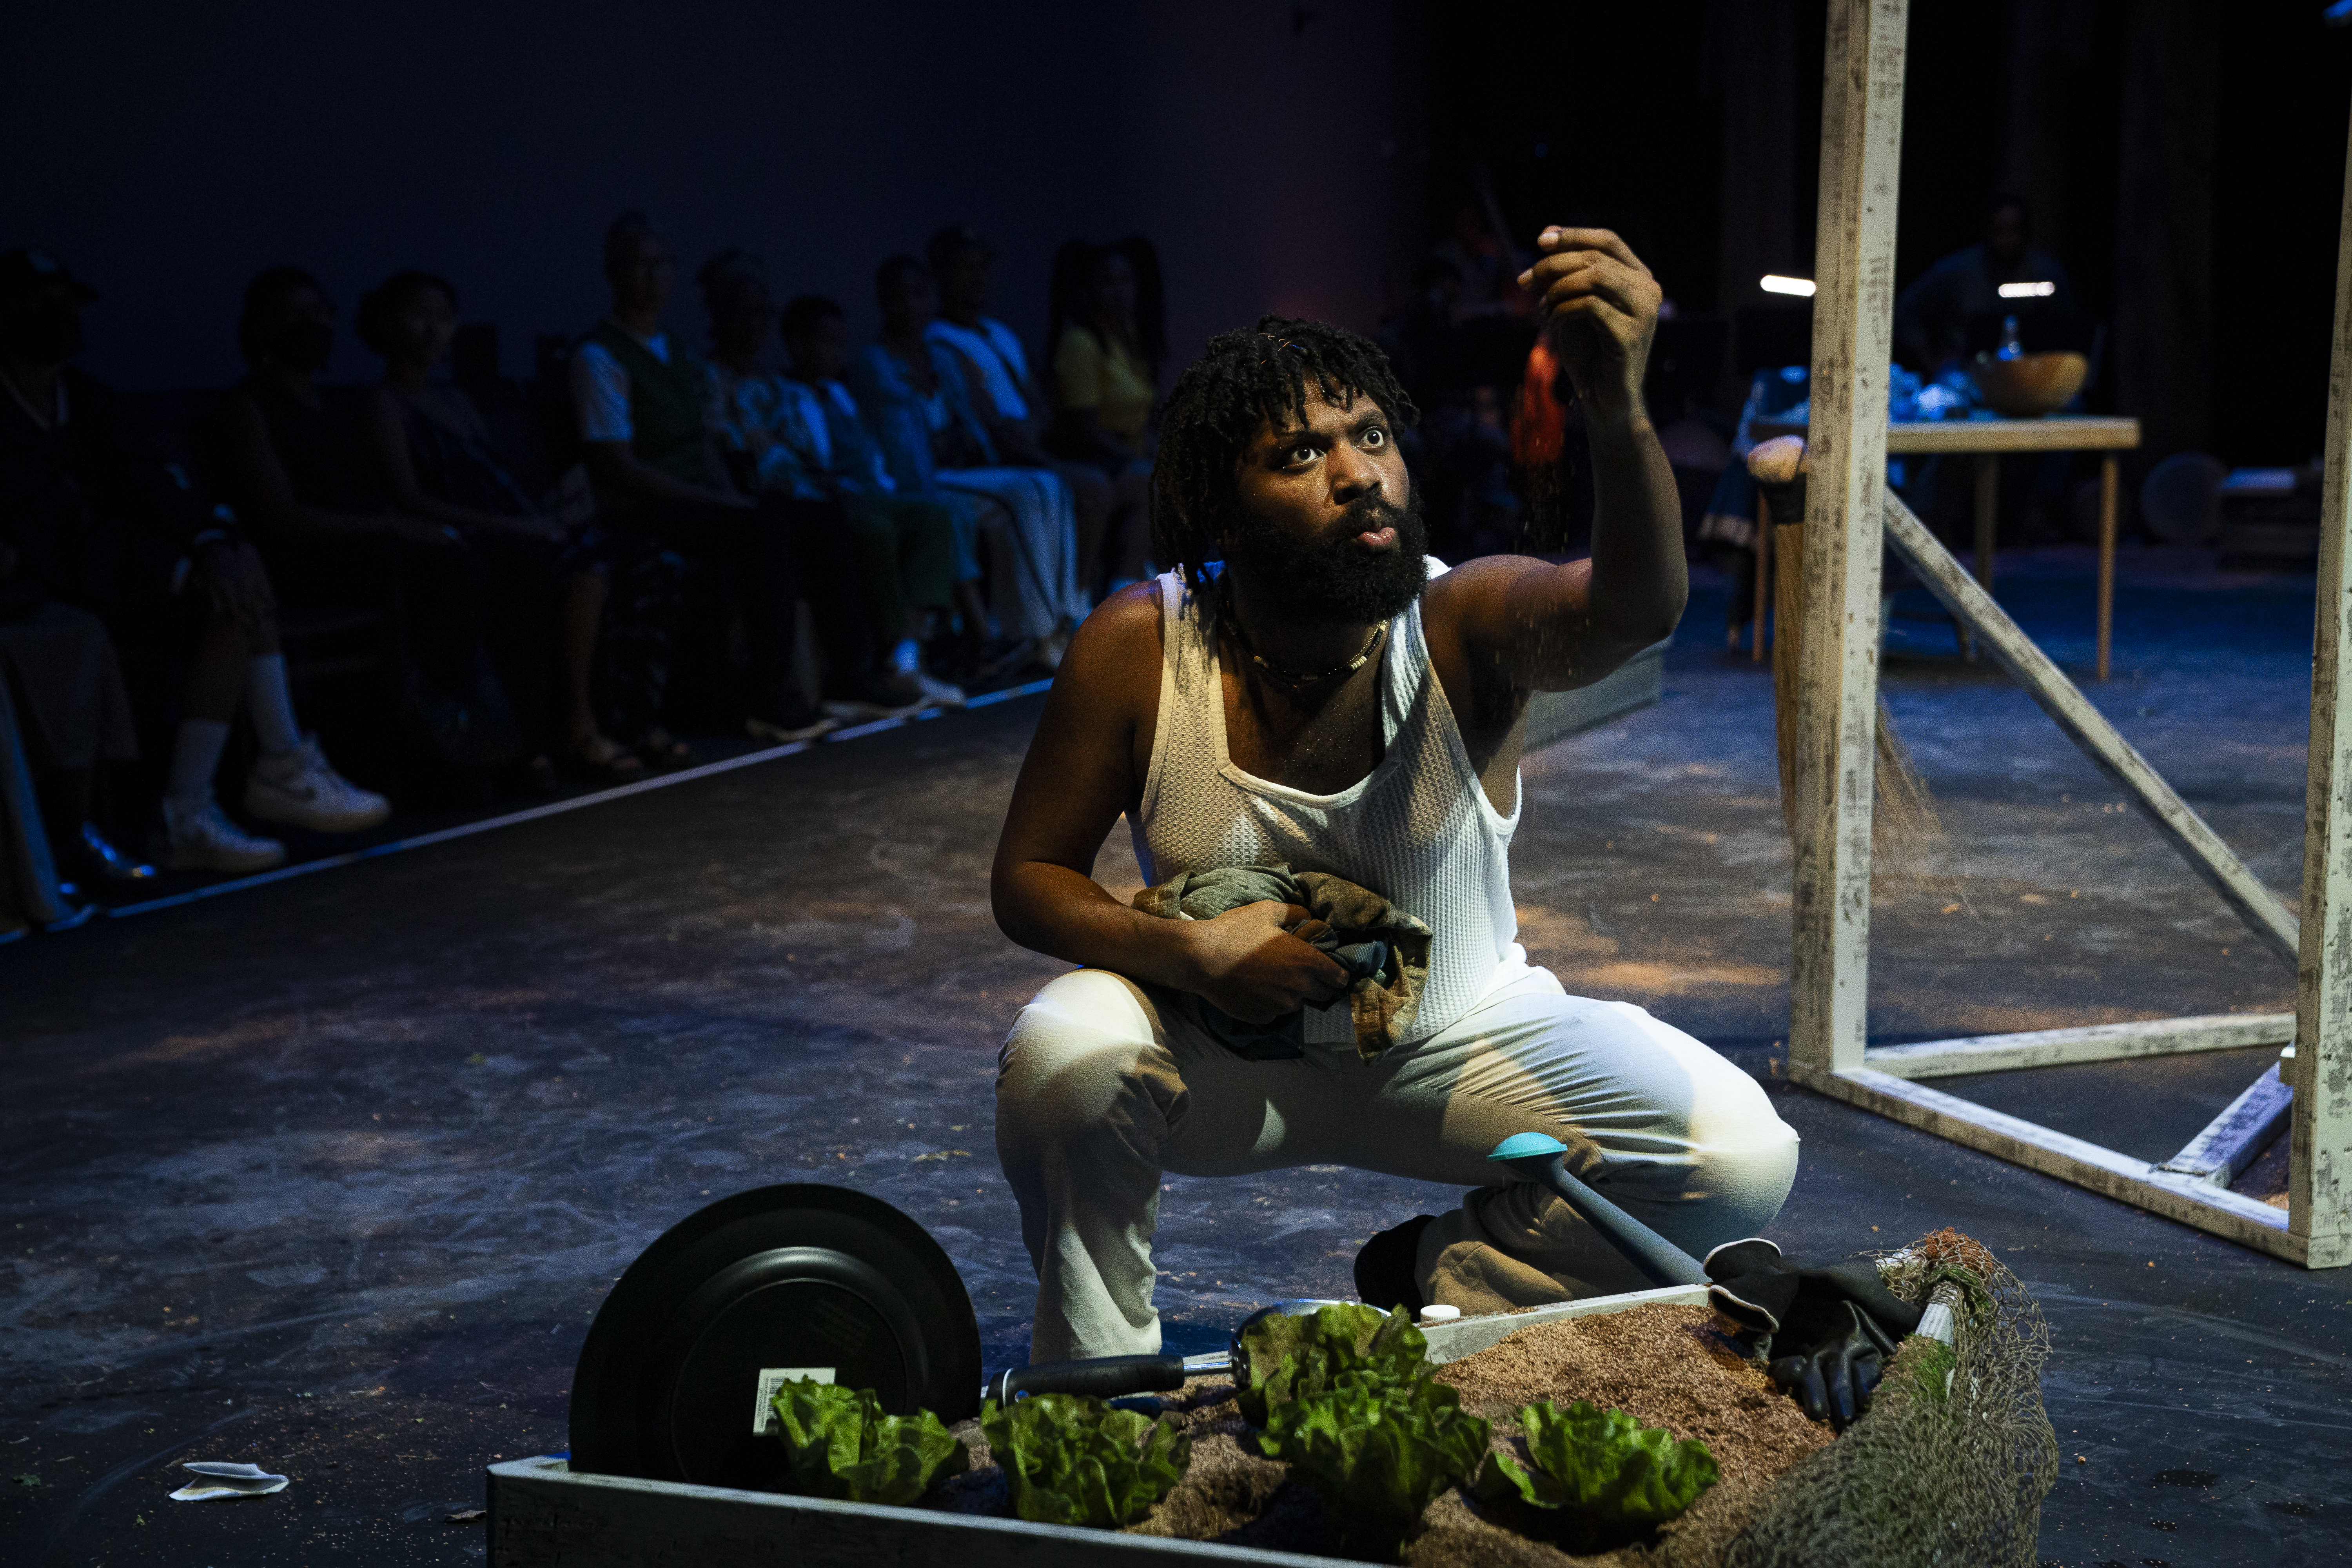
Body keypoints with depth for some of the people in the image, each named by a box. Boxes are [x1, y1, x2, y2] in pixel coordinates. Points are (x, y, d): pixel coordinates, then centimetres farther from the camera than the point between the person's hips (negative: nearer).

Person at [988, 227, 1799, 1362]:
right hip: (1225, 1050, 0)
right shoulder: (1139, 647, -18)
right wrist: (1187, 951, -30)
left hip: (1458, 1040, 1)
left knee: (1743, 1156, -19)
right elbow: (1027, 878, -10)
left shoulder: (1465, 623, -22)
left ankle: (1436, 1283, 7)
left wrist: (1618, 407, -64)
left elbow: (1634, 610, -44)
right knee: (1062, 1051, -33)